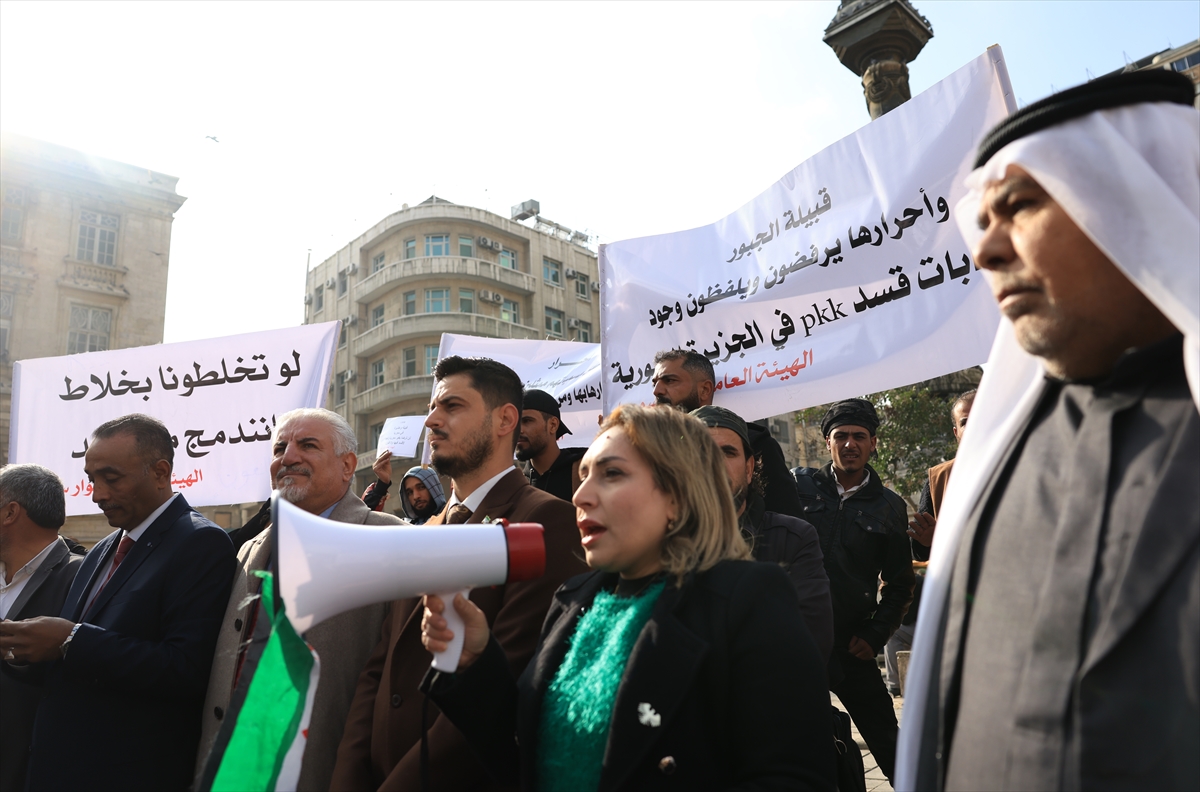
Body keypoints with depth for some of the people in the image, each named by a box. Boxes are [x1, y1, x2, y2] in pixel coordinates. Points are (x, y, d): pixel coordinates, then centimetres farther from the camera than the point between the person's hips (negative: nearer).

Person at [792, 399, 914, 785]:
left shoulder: (890, 506, 4)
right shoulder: (801, 485, -1)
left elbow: (899, 583, 9)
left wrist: (875, 636, 0)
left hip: (851, 644, 1)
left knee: (890, 748, 5)